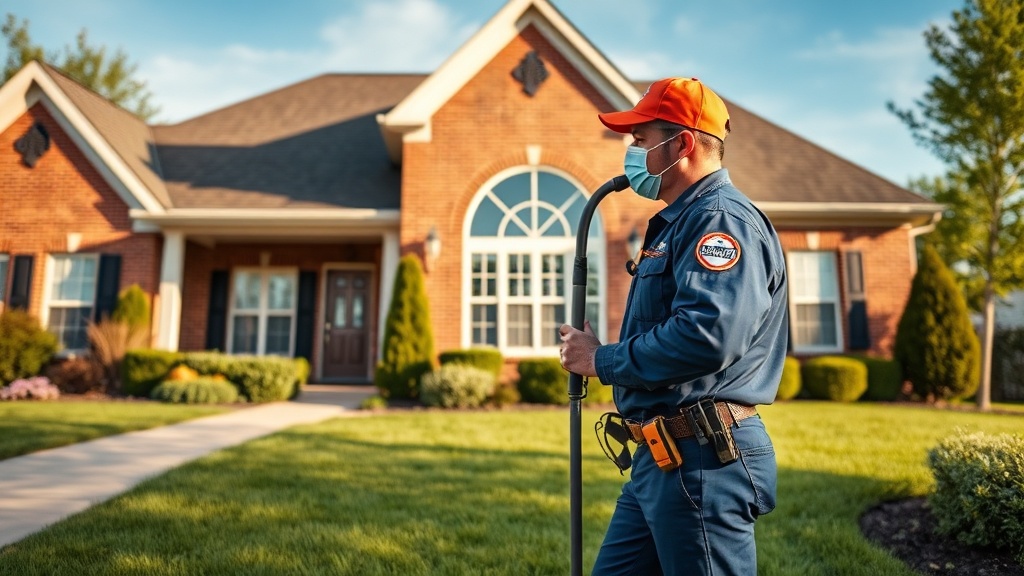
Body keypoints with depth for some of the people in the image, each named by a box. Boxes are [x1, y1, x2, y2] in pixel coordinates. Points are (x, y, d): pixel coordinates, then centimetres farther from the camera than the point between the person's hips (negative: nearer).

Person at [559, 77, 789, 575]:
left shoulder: (722, 218, -14)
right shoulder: (679, 222, 19)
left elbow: (707, 336, -30)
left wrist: (601, 360, -16)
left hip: (703, 461, -10)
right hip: (661, 460, 10)